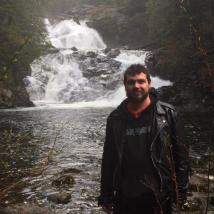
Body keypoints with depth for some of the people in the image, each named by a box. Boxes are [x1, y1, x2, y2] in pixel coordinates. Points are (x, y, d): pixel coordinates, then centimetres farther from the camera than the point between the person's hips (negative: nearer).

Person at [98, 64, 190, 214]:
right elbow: (108, 160, 6)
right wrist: (106, 196, 6)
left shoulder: (167, 114, -3)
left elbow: (181, 155, -3)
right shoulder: (115, 118, 3)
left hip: (159, 198, -2)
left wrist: (180, 192, -6)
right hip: (124, 200, 2)